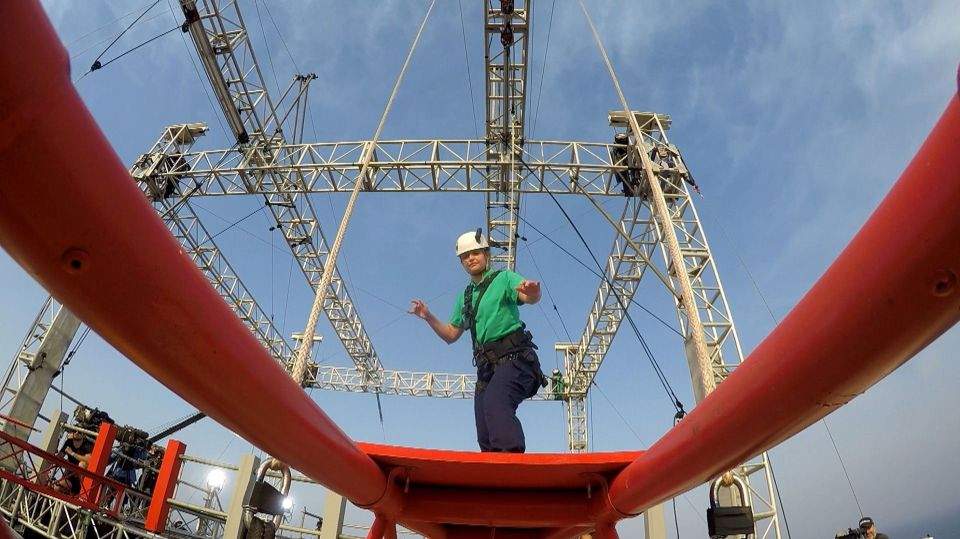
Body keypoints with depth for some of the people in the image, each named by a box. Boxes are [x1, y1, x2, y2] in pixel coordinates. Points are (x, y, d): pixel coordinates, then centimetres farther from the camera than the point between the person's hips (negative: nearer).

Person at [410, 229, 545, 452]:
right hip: (487, 366, 7)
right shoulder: (465, 296, 22)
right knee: (486, 439, 0)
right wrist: (429, 317, 10)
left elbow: (529, 298, -17)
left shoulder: (504, 278, 4)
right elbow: (451, 335, 26)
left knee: (495, 403, -36)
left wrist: (532, 292, -41)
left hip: (513, 359, -7)